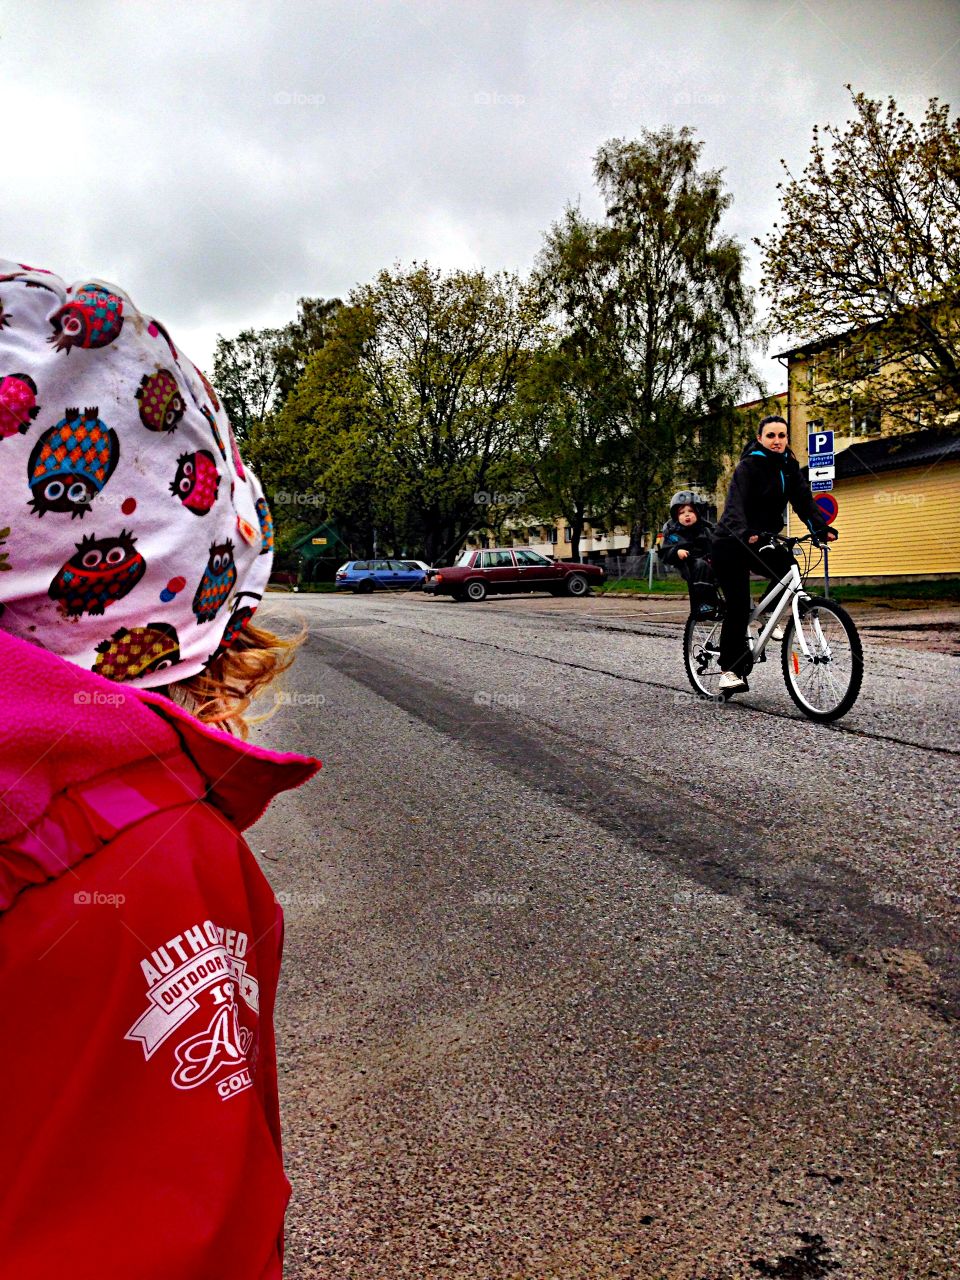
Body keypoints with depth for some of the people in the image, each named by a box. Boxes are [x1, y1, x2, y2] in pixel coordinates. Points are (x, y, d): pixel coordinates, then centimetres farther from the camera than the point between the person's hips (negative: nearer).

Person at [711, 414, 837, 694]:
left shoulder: (789, 467, 4)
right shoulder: (749, 466, -14)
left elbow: (804, 499, -5)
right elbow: (736, 504, -28)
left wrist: (821, 528, -22)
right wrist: (745, 532, -47)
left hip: (762, 540, 6)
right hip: (731, 544, -6)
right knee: (737, 605, -12)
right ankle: (729, 670, -2)